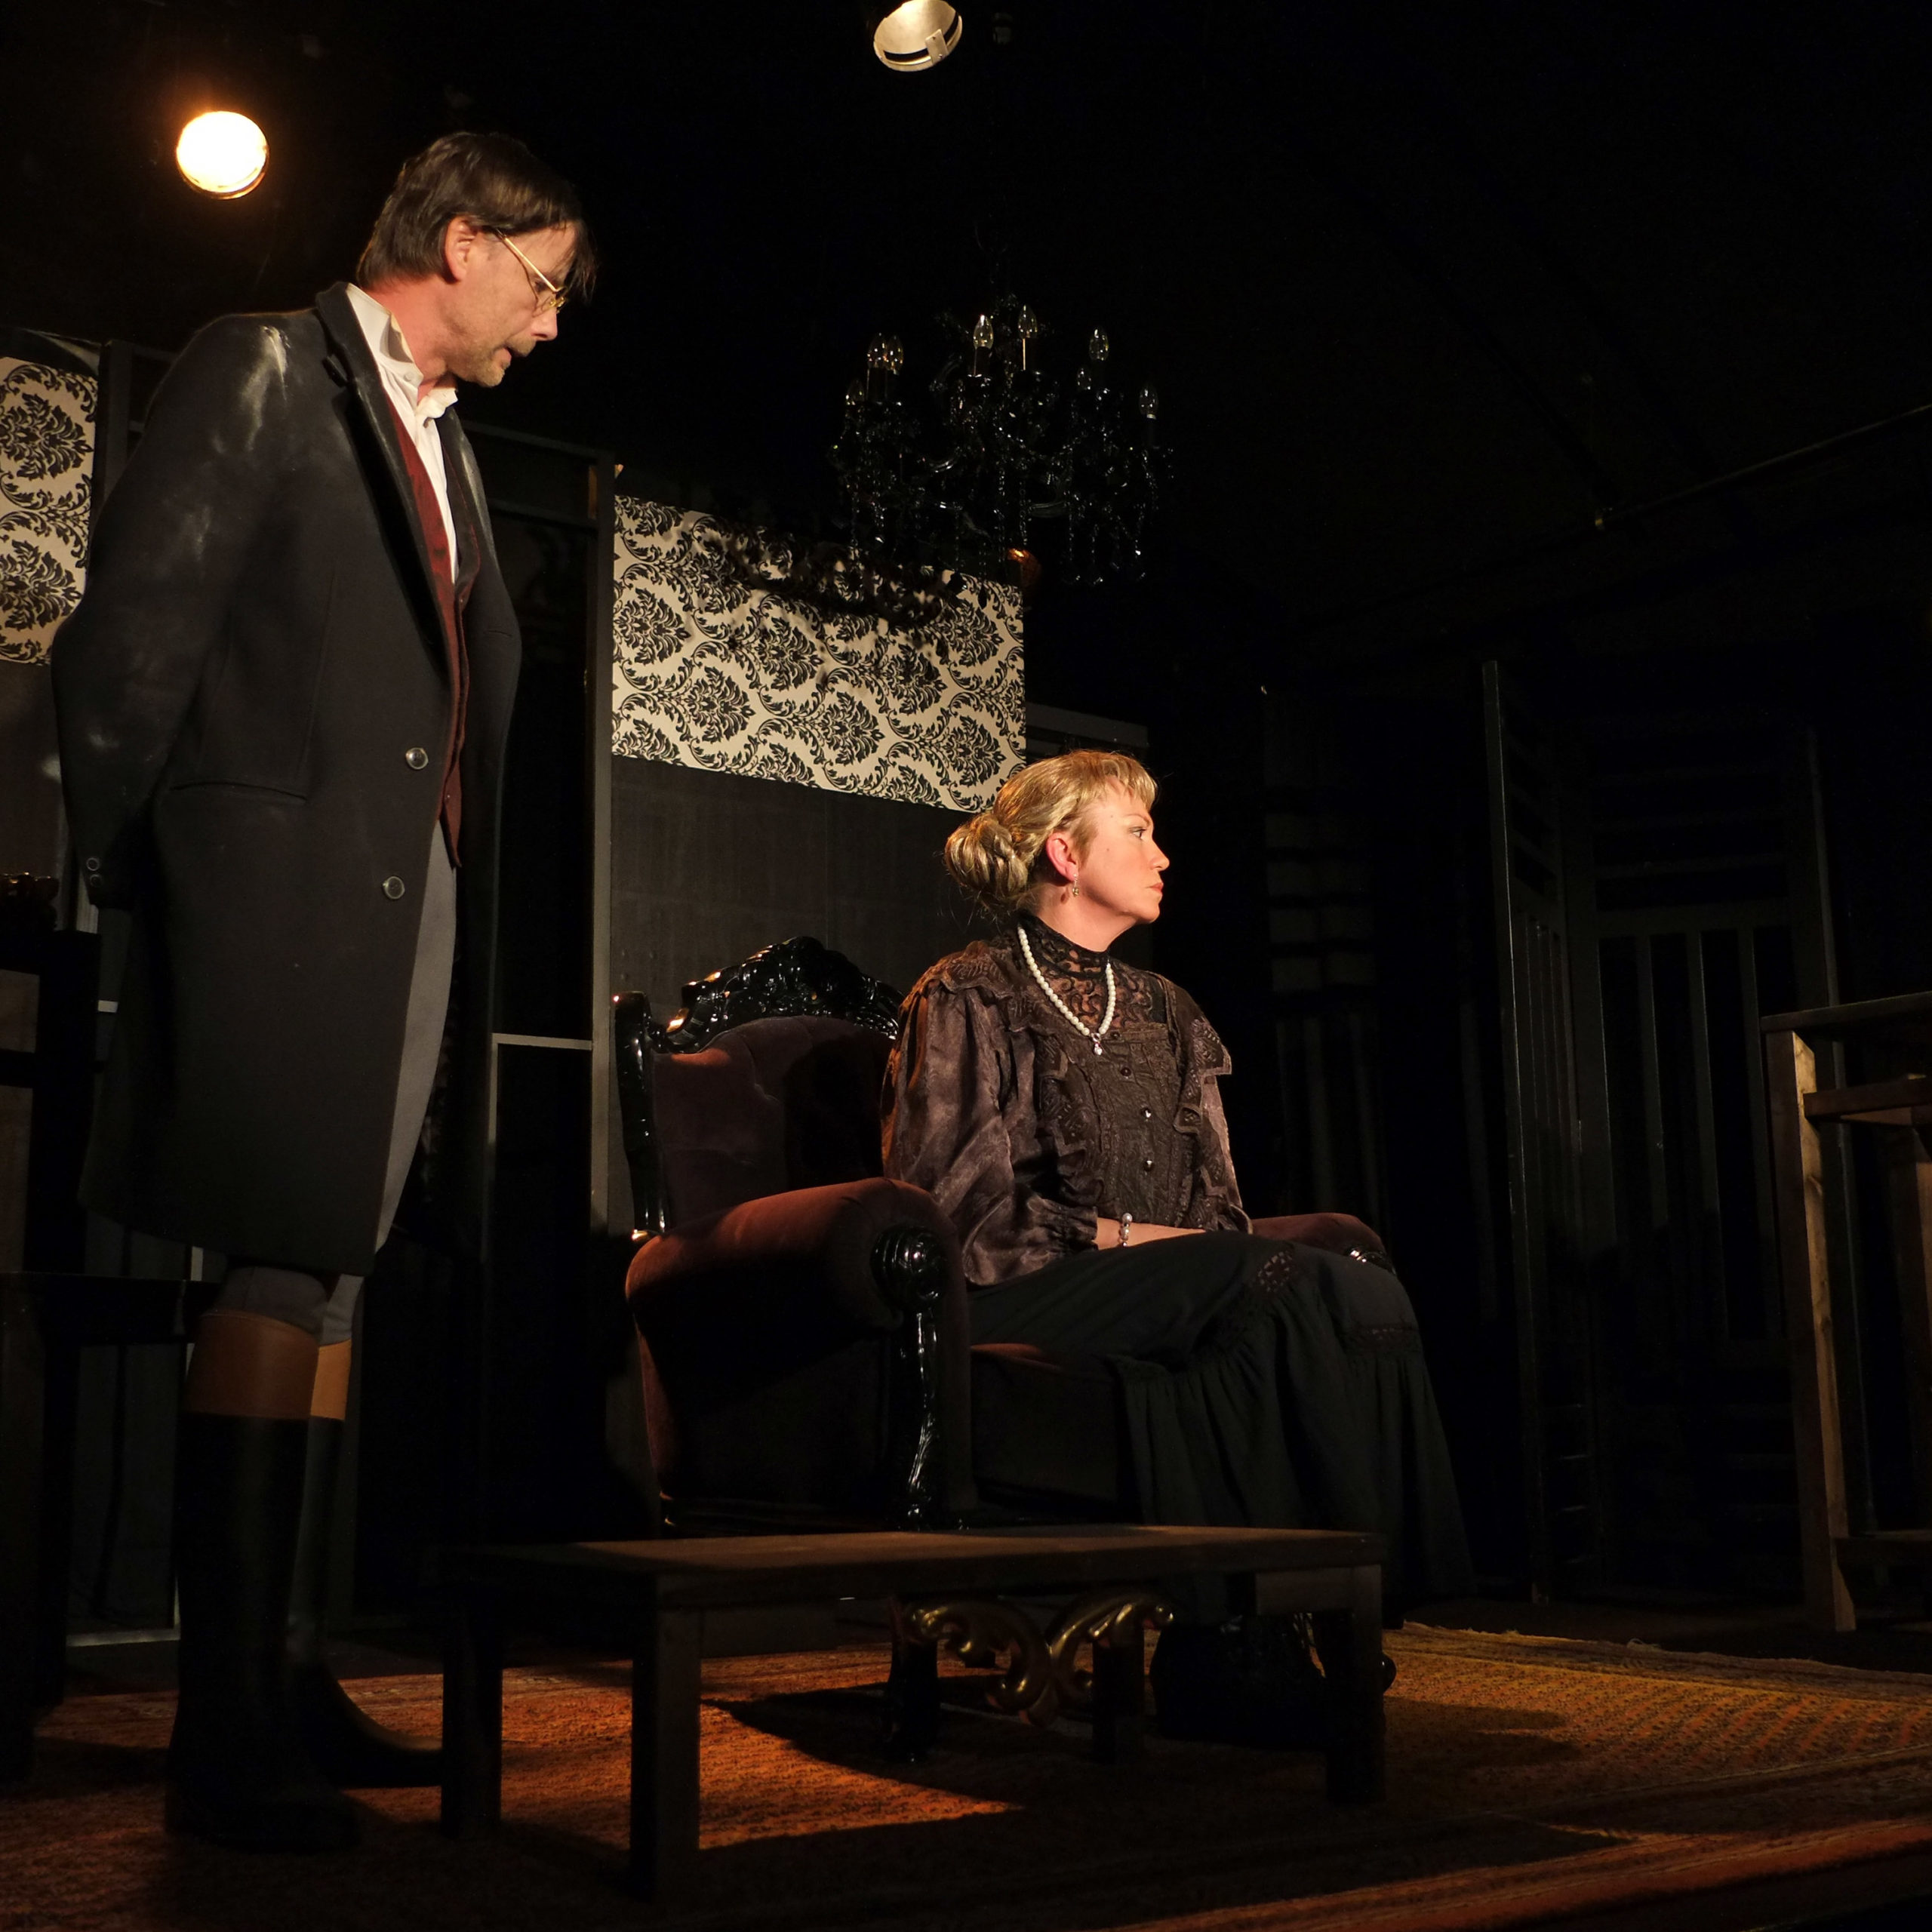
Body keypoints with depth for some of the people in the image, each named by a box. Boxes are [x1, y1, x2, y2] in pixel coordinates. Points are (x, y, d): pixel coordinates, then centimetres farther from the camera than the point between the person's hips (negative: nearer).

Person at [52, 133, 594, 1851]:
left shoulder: (447, 446, 23)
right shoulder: (266, 369, -1)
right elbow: (136, 624, -7)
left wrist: (464, 904, 8)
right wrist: (127, 860, -6)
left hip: (416, 902, 8)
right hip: (285, 897, -8)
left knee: (330, 1282, 9)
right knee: (280, 1278, -9)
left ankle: (288, 1680, 19)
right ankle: (225, 1730, 0)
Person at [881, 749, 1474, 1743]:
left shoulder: (1162, 1010, 25)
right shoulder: (968, 998, 4)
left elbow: (1216, 1203, 20)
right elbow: (953, 1206, -6)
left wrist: (1228, 1259, -3)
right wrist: (1117, 1237, -13)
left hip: (1176, 1303, 6)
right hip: (1019, 1307, -6)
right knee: (1307, 1284, -27)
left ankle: (1219, 1645, -29)